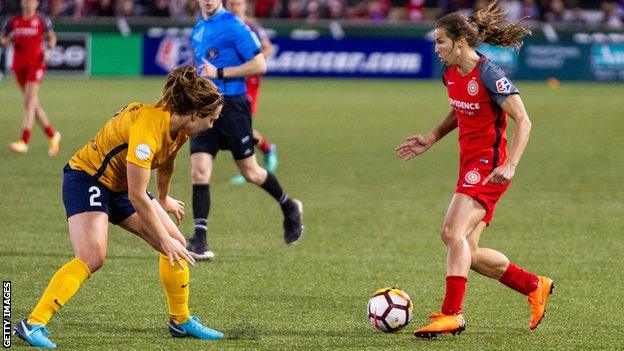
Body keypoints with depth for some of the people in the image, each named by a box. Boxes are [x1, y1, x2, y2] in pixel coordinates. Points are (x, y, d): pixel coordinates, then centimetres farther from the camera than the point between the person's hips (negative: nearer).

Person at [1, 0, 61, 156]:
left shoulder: (42, 20, 0)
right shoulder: (13, 21, 7)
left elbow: (52, 37, 14)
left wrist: (49, 50, -5)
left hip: (36, 63, -5)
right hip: (19, 65, 5)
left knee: (29, 101, -16)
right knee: (34, 103, 9)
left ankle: (24, 141, -22)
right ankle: (52, 135, 26)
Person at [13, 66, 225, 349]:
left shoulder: (179, 126, -6)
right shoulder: (147, 126, -33)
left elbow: (165, 164, 19)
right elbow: (137, 197, -30)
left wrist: (164, 200, 35)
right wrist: (164, 240, -24)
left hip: (120, 184, 9)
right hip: (86, 177, -9)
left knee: (177, 244, 3)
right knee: (93, 257, -27)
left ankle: (181, 321, 19)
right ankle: (33, 323, -26)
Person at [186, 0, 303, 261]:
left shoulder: (233, 26, -12)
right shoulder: (198, 29, 13)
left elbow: (259, 65, -15)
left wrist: (219, 73, -17)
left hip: (232, 106, -6)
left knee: (250, 172, 6)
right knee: (199, 170, -8)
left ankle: (289, 208, 34)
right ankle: (200, 242, -9)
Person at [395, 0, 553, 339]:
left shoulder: (488, 75, -18)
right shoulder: (451, 74, 8)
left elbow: (523, 121, -19)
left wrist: (510, 166, -29)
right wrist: (429, 140, 16)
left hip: (488, 166, -9)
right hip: (469, 163, 9)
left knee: (453, 232, -22)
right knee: (468, 252, 7)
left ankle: (451, 314, -21)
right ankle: (534, 286, 24)